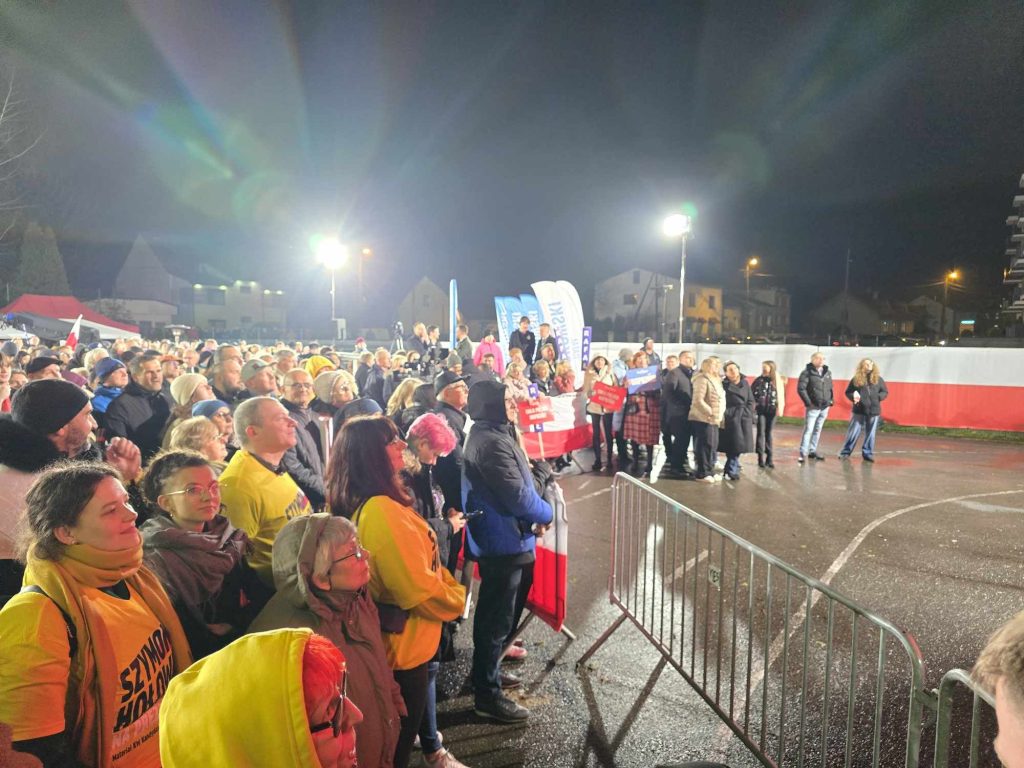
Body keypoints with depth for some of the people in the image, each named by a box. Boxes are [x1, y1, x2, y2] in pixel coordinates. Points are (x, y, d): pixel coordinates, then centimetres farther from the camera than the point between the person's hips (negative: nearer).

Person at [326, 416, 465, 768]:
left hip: (387, 642, 9)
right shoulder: (383, 512, -31)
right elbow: (420, 588, -27)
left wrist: (448, 586, 9)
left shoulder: (356, 505, 0)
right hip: (404, 648, -9)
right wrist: (458, 598, -9)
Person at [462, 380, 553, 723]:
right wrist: (546, 514, -7)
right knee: (497, 618, 1)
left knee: (497, 614, 24)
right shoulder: (492, 443, -24)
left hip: (500, 539, 11)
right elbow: (518, 494, -25)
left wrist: (535, 513, 4)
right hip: (503, 542, -11)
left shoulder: (490, 435, 10)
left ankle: (488, 671, 40)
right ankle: (487, 695, 14)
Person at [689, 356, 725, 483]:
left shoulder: (715, 380, 17)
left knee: (713, 446, 11)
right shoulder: (703, 380, -13)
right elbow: (698, 400, -21)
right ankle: (702, 473, -1)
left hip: (713, 419, 9)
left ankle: (709, 471, 19)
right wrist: (710, 412, -20)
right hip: (703, 419, -9)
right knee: (704, 446, -7)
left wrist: (719, 415, 12)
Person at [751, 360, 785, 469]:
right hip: (761, 410, -1)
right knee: (761, 433, -3)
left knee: (768, 433, 8)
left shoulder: (778, 381, 1)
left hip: (772, 410, 1)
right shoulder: (759, 380, 0)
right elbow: (751, 393, 3)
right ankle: (761, 458, -1)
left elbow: (781, 395, 3)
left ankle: (769, 458, 14)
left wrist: (779, 408, -4)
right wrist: (753, 405, -4)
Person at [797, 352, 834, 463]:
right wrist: (808, 403, -15)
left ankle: (812, 451, 23)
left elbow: (830, 388, 20)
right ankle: (803, 453, -7)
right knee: (808, 430, -8)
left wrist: (831, 400, 9)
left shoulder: (827, 372, 11)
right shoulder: (807, 372, -8)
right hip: (813, 407, -6)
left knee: (817, 430, 13)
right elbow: (801, 389, -13)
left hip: (825, 407, 6)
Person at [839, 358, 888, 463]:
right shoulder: (856, 379, -1)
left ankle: (867, 454, 18)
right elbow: (848, 392, 6)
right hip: (859, 411, -2)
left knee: (870, 434, 8)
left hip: (874, 411, 2)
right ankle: (845, 452, 11)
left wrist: (878, 397, -8)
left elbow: (885, 392, 11)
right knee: (853, 432, 1)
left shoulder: (878, 379, 3)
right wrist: (853, 396, -14)